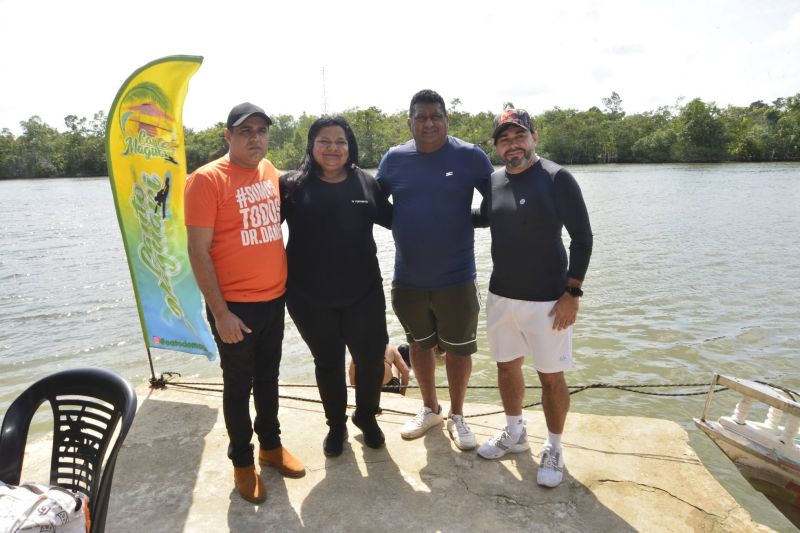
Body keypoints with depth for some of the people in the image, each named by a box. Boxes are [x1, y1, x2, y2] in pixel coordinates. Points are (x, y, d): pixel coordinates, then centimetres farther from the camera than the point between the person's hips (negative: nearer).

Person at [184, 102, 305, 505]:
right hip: (235, 306, -5)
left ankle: (271, 445, 39)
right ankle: (242, 462, 30)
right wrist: (220, 312, -16)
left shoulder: (271, 172, 5)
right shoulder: (206, 179, -14)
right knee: (238, 385, 10)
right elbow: (198, 251, -15)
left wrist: (286, 283, 13)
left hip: (274, 299, 6)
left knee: (268, 377, 20)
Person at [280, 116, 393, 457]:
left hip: (363, 292, 1)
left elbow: (395, 219, 11)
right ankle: (336, 424, 40)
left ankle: (366, 417, 38)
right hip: (309, 297, -1)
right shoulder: (293, 185, -6)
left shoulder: (366, 183, 0)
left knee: (371, 358, 8)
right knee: (327, 363, 16)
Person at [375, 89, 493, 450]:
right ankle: (429, 409, 41)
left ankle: (457, 416, 34)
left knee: (457, 349, 11)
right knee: (419, 345, 18)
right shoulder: (394, 159, 0)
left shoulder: (470, 157, -8)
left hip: (455, 279, -2)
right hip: (408, 279, 3)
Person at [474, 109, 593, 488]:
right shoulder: (493, 182, 4)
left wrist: (572, 293, -13)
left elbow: (582, 237, -10)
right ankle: (514, 434, 39)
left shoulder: (557, 179, -11)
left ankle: (554, 449, 27)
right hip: (501, 295, 6)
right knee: (507, 367, 17)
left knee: (551, 376, 6)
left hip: (547, 300, -5)